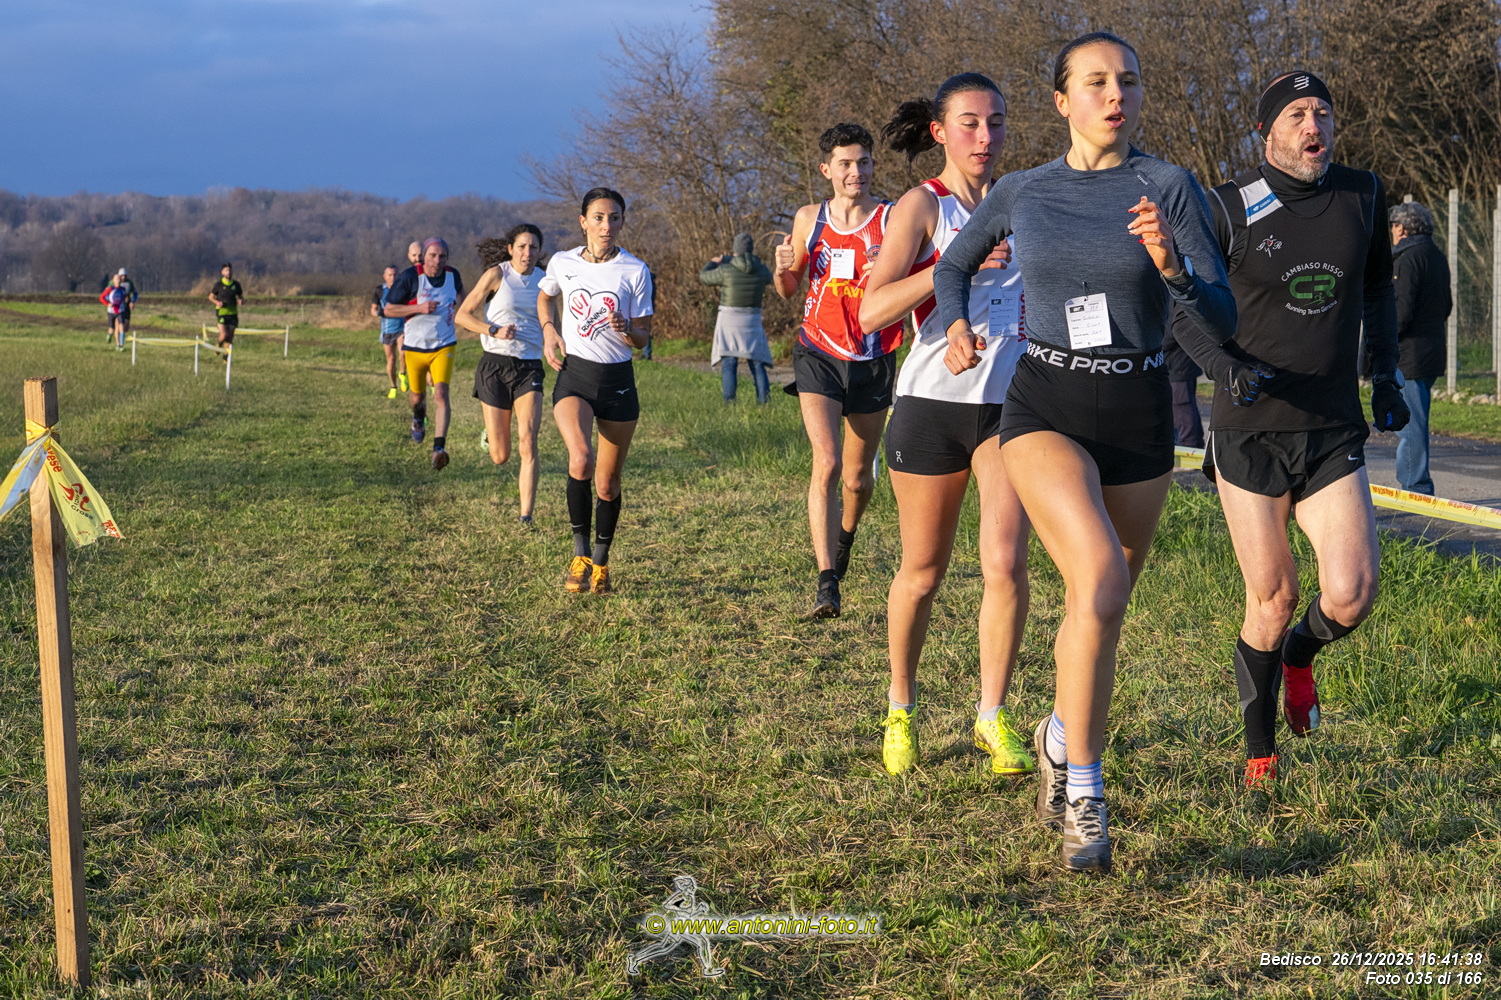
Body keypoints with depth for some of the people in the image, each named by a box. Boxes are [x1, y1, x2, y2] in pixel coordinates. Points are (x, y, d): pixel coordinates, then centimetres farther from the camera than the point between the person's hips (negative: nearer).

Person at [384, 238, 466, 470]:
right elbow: (389, 310, -11)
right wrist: (419, 308, -22)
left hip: (444, 346, 1)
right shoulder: (409, 278, -14)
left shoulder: (453, 276, -2)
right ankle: (419, 418, 52)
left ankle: (439, 448, -23)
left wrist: (461, 305, 8)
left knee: (441, 393, -17)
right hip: (415, 346, -1)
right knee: (417, 397, 13)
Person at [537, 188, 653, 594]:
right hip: (574, 375, 0)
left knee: (608, 483, 7)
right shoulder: (562, 263, 0)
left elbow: (642, 338, -1)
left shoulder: (635, 271, -4)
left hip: (618, 380, 0)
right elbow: (545, 295, 24)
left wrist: (628, 330, -23)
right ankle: (580, 552, -13)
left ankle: (601, 561, 29)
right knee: (581, 460, -27)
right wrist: (549, 331, 6)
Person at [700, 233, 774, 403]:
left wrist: (714, 262, 25)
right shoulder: (761, 271, -1)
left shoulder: (726, 270, -10)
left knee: (728, 361, -3)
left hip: (729, 318, -3)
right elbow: (768, 279, 24)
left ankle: (729, 399, -13)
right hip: (752, 319, 3)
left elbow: (704, 276, 6)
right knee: (756, 361, 8)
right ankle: (763, 399, -1)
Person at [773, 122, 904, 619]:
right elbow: (787, 290, 15)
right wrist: (782, 268, -7)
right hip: (819, 355, 0)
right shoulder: (809, 219, 4)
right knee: (826, 463, -17)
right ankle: (827, 582, -19)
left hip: (873, 362, 0)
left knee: (859, 475, 13)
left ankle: (846, 533, 48)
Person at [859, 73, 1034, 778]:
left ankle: (992, 715, 1)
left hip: (1009, 400, 3)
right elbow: (872, 310, -16)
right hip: (931, 403, -3)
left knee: (1005, 563, -12)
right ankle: (900, 708, 27)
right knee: (922, 571, 7)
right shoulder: (923, 205, -3)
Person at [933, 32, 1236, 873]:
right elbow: (953, 267, 22)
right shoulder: (1021, 193, 2)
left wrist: (1171, 267, -29)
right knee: (1100, 578, -26)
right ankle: (1084, 796, -17)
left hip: (1139, 421, 1)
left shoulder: (1172, 189, -5)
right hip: (1046, 412, -1)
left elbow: (1222, 322, -11)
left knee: (1104, 606, 14)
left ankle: (1062, 737, 45)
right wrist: (955, 323, 2)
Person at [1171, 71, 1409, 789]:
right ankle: (1259, 750, 20)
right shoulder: (1228, 209, -6)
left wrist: (1385, 375, 14)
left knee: (1350, 596, -10)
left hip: (1334, 433, 3)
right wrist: (1224, 363, -16)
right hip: (1249, 434, -3)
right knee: (1272, 598, -1)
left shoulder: (1362, 196, 6)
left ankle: (1300, 653, 27)